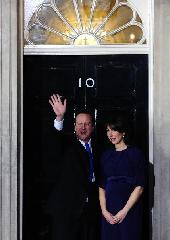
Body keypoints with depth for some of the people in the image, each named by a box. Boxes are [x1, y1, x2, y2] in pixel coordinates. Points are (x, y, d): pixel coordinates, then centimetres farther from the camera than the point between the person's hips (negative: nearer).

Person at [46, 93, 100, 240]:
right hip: (67, 208, -4)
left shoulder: (96, 146, 14)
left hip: (91, 208, 4)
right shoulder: (67, 144, 3)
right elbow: (56, 141, -20)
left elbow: (100, 173, 14)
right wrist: (59, 117, -37)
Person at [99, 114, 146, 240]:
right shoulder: (106, 155, 12)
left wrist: (125, 210, -12)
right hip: (109, 209, 4)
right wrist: (104, 210, -5)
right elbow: (102, 186, 7)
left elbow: (140, 186, -8)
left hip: (130, 209, -4)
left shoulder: (135, 153, -2)